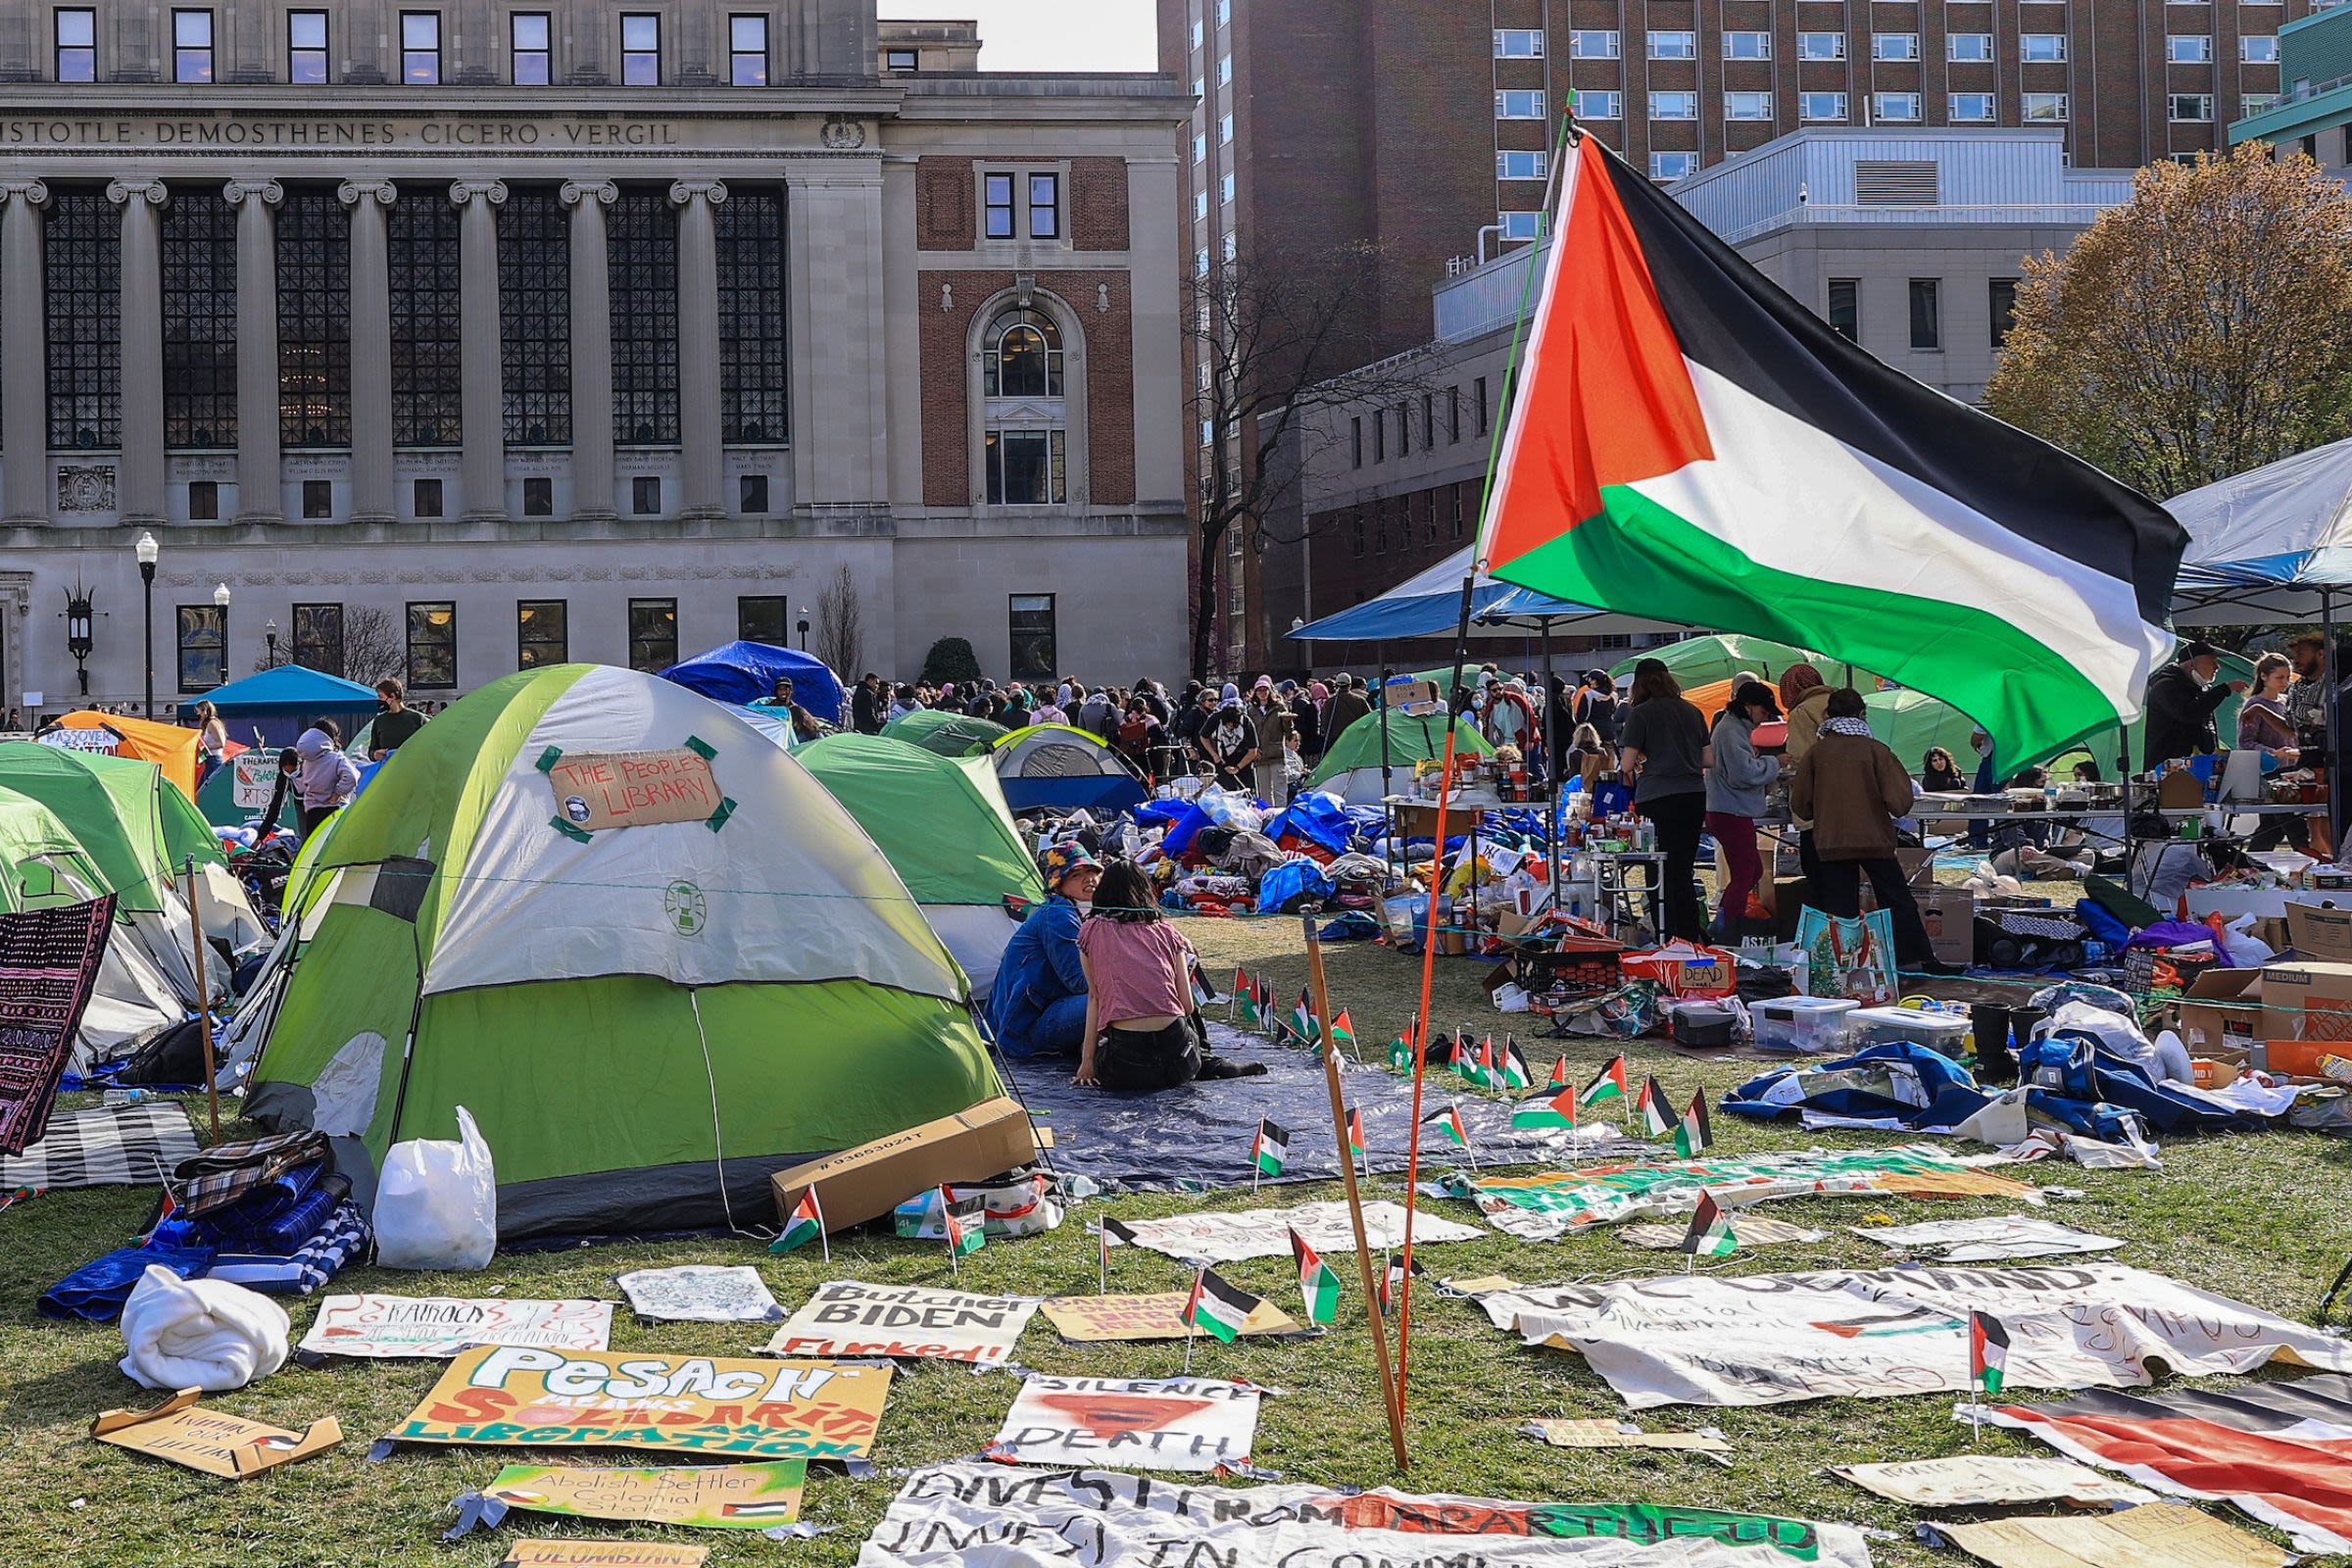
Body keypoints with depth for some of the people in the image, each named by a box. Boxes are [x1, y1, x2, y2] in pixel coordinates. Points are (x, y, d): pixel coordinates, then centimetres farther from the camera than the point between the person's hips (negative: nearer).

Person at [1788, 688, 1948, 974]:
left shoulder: (1815, 751, 0)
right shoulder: (1875, 749, -6)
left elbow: (1800, 805, 4)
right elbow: (1899, 803, -11)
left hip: (1830, 843, 1)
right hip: (1874, 839, -1)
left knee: (1840, 908, 6)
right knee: (1899, 902, 8)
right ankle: (1920, 960, 10)